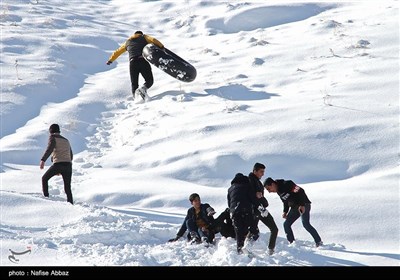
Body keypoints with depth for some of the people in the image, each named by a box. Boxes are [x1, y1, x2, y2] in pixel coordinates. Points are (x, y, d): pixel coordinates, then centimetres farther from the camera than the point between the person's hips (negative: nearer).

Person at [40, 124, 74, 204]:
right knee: (67, 188, 9)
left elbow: (49, 149, -14)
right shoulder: (66, 140, 26)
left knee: (44, 179, 16)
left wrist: (43, 160, -27)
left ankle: (46, 197, 7)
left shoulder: (53, 137, 6)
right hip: (68, 164, 5)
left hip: (58, 164, -5)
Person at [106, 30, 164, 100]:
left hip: (132, 63, 2)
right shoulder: (144, 37, 19)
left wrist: (110, 60, 48)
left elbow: (117, 52, 37)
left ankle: (135, 97, -10)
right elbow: (153, 40, -2)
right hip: (143, 61, -2)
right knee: (149, 80, 6)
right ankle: (143, 88, -25)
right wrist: (161, 47, -3)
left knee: (134, 84, 12)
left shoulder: (128, 42, 28)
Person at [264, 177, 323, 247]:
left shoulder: (287, 184, -20)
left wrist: (302, 205, -31)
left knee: (305, 224, -20)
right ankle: (292, 243, 9)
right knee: (286, 224, 3)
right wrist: (285, 212, 8)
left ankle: (318, 242, -11)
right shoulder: (278, 191, 7)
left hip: (304, 206, -9)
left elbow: (300, 191, -26)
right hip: (294, 208, 9)